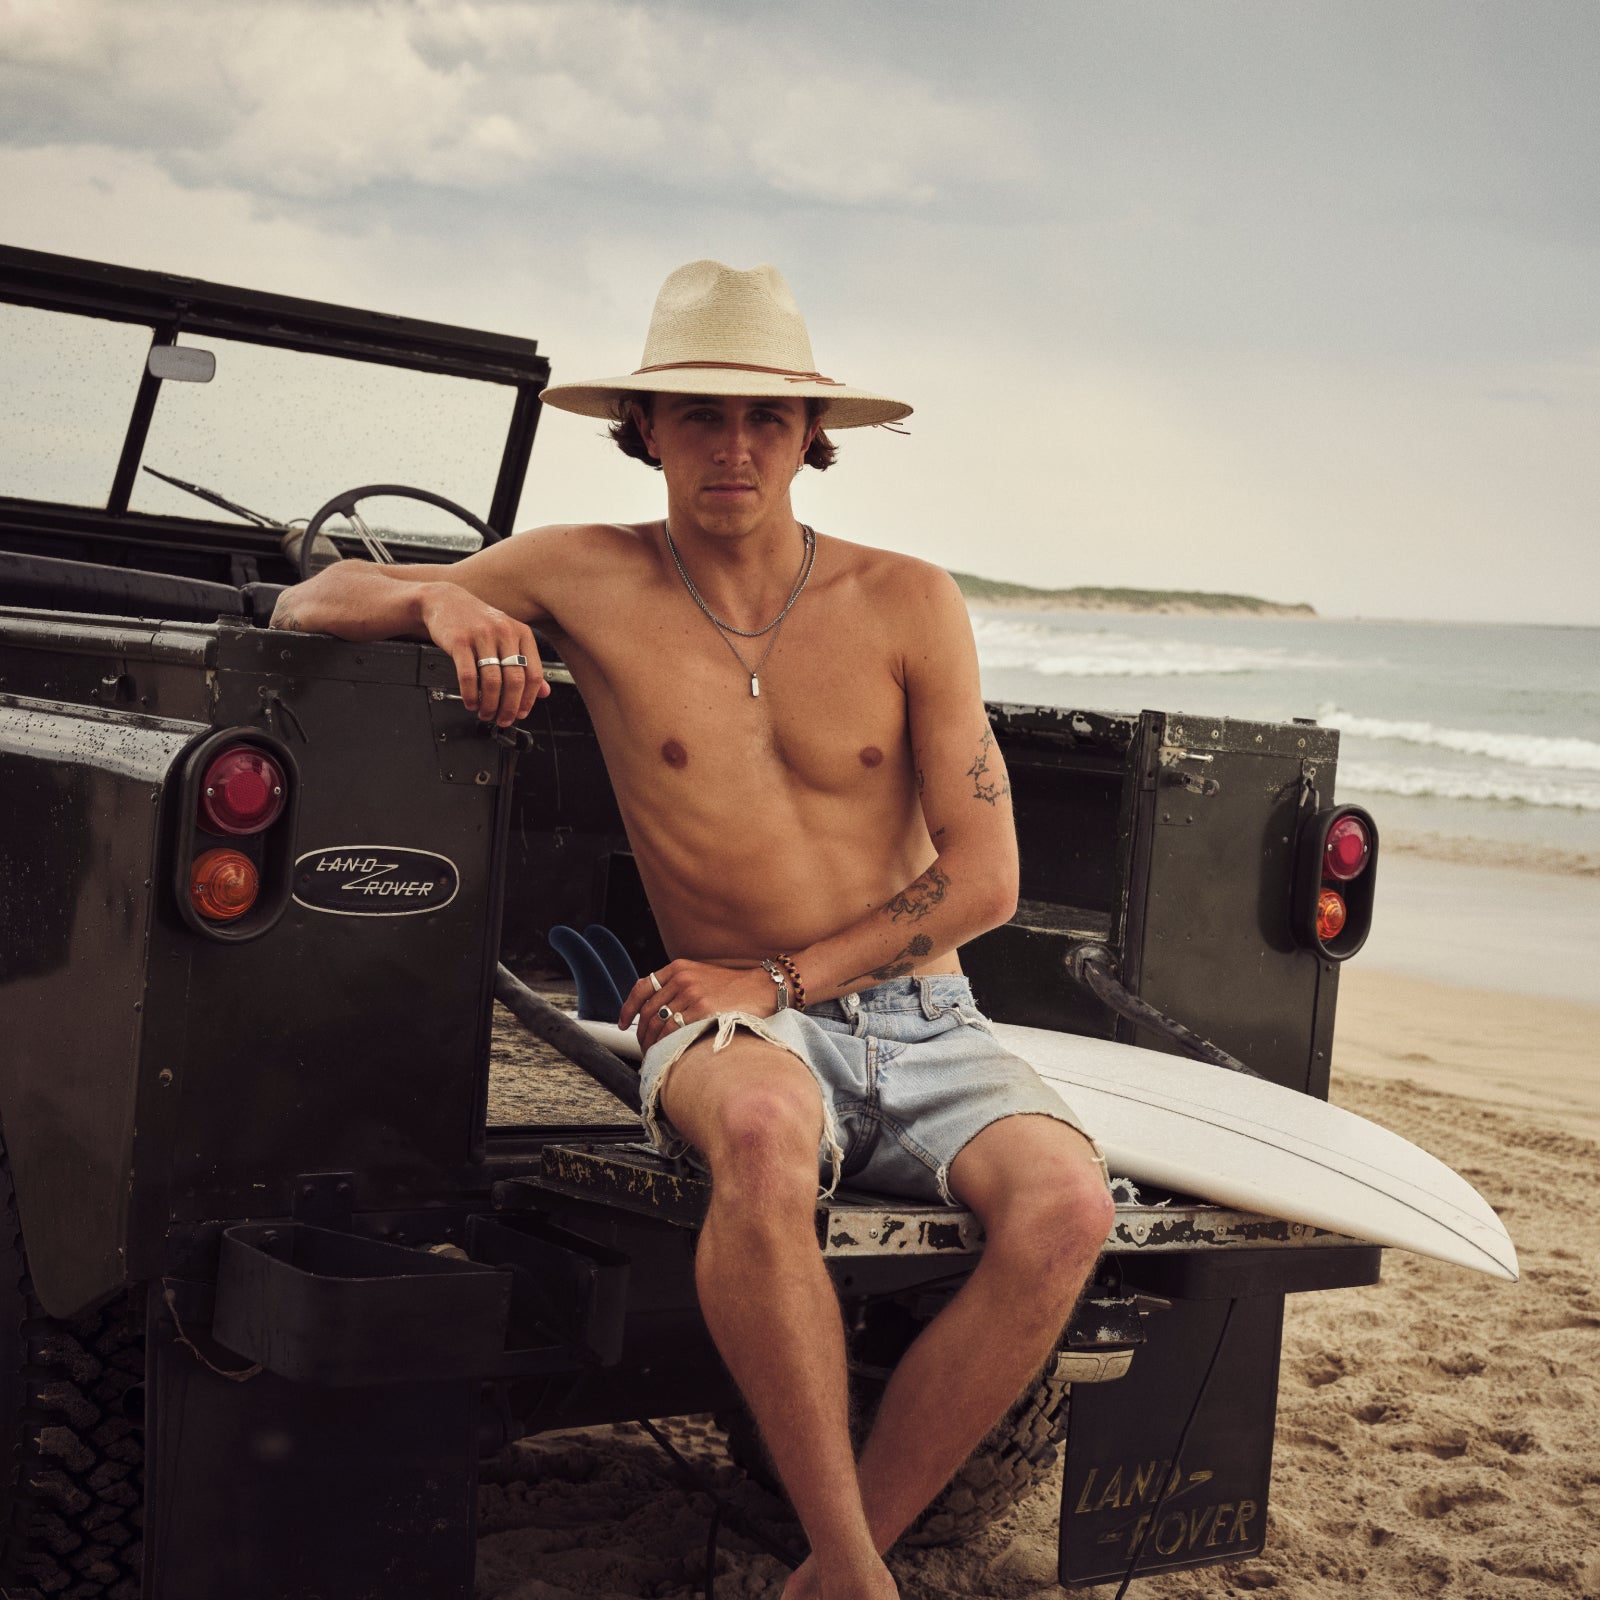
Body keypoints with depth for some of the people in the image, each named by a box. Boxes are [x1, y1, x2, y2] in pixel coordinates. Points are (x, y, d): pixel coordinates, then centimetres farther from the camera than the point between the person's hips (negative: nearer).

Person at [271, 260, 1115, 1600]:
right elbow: (309, 602, 7)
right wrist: (438, 598, -16)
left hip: (924, 1025, 2)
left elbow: (984, 879, 0)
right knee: (764, 1128, -40)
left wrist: (780, 976, -11)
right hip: (738, 1028, -2)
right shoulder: (588, 578, 1)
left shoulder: (907, 605, 1)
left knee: (1065, 1206, -30)